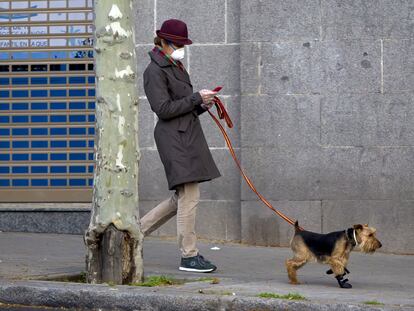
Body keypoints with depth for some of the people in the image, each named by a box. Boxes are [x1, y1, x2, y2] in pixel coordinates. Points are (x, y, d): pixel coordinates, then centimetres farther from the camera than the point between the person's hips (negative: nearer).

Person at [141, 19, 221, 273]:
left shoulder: (176, 68, 20)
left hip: (187, 136, 10)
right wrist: (196, 98, -15)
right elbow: (164, 109, -17)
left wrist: (202, 105, 5)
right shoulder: (155, 71, -8)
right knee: (189, 196, -10)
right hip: (174, 138, -10)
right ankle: (189, 256, -4)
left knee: (182, 198, 12)